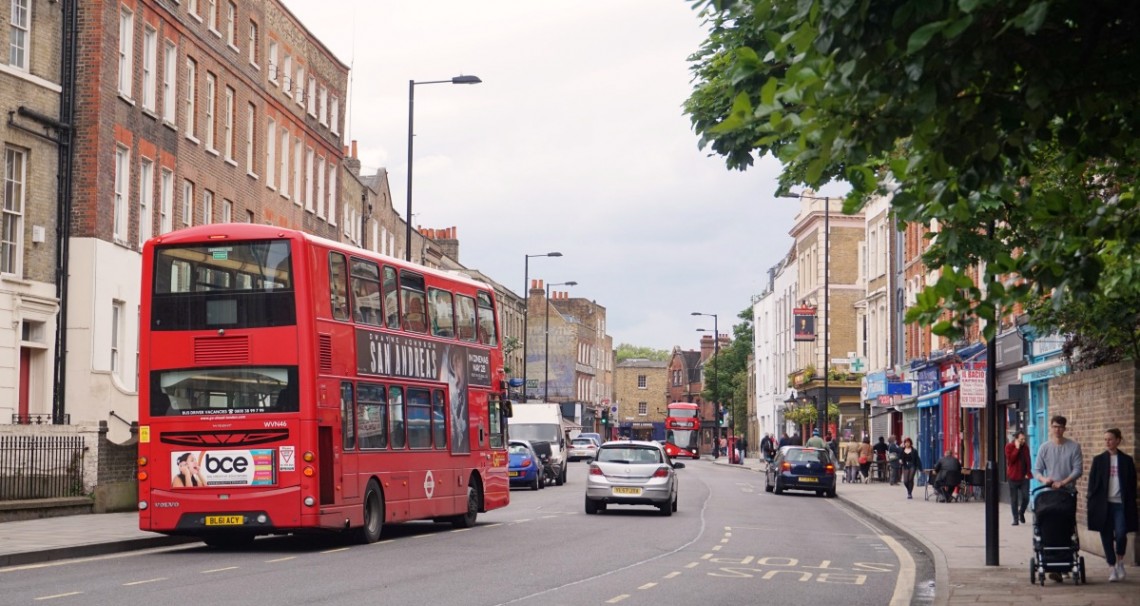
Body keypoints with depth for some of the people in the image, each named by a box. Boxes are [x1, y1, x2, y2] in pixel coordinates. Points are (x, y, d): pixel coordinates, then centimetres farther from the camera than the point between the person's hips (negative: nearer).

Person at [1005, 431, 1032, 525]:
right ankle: (1015, 518, 10)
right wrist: (1017, 448, -18)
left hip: (1024, 477, 3)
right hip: (1013, 476, -3)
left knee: (1025, 498, -2)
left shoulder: (1025, 448, 8)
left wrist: (1028, 473, 2)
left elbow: (1028, 461, 13)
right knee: (1014, 499, 2)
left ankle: (1021, 513, 24)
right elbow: (1010, 459, -17)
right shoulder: (1009, 447, -4)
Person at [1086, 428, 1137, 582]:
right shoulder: (1098, 460, 6)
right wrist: (1092, 504, -3)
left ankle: (1120, 562, 13)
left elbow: (1132, 484, 7)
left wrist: (1131, 504, 0)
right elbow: (1092, 483, 5)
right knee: (1107, 537, 1)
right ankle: (1112, 568, 9)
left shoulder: (1127, 461, 6)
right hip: (1103, 504, 1)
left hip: (1121, 504, -1)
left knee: (1121, 534, -12)